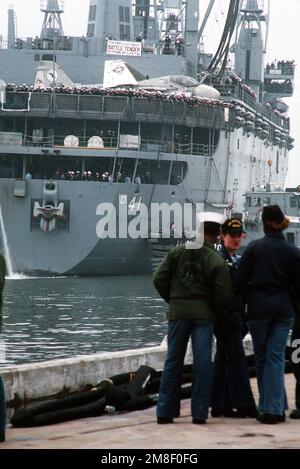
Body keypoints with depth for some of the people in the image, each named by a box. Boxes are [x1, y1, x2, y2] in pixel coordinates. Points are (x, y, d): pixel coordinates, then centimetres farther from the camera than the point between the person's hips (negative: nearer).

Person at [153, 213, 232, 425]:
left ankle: (165, 411, 8)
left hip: (178, 312, 3)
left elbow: (160, 279, 1)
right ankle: (199, 412, -1)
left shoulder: (177, 252, 1)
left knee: (173, 361, 9)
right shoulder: (217, 261, -7)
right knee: (202, 362, 2)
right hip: (204, 315, -2)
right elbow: (224, 294, -10)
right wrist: (212, 309, 9)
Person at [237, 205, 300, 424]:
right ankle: (274, 409, -6)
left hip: (258, 308, -1)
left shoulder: (253, 248, -4)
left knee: (262, 358, 9)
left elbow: (241, 280, -4)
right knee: (276, 357, 2)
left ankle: (267, 408, 11)